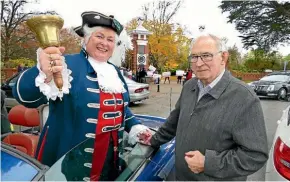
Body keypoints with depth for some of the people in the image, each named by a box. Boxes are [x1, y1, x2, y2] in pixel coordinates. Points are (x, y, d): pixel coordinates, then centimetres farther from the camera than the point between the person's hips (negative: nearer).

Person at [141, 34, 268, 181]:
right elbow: (175, 120, 11)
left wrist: (209, 163, -25)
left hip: (217, 178, -5)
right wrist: (156, 140, 18)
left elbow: (256, 155, -22)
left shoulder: (245, 99, -23)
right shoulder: (189, 86, -3)